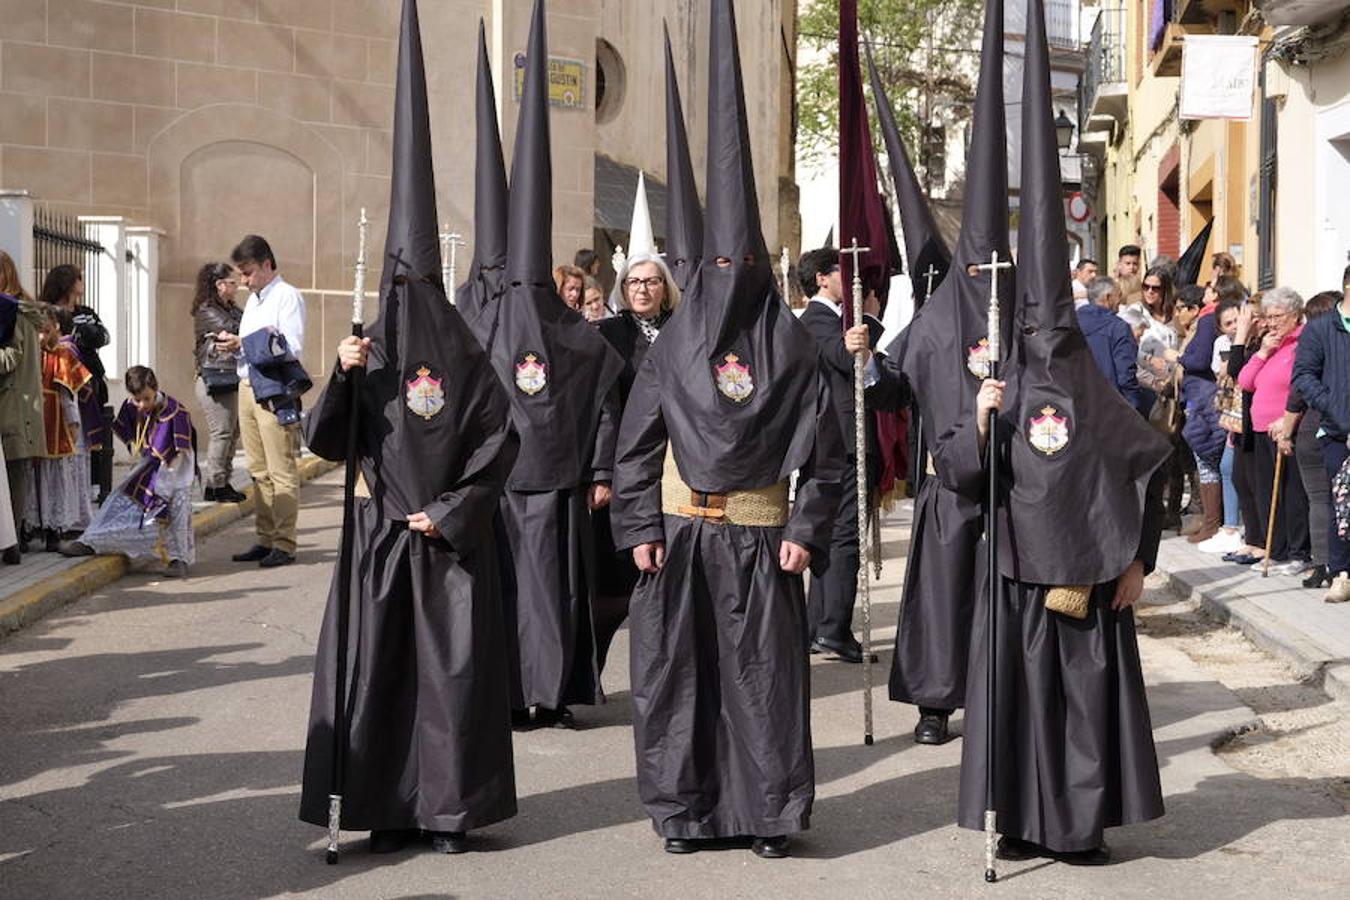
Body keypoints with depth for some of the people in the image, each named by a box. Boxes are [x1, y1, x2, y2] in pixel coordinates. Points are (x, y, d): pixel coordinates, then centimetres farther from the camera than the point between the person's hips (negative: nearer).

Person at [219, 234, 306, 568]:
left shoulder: (288, 296, -6)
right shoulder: (253, 300, 21)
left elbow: (292, 348, -15)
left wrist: (242, 344, -16)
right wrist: (232, 344, 6)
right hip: (247, 387, 9)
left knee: (281, 471, -6)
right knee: (258, 471, 10)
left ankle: (284, 544, -3)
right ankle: (264, 539, 15)